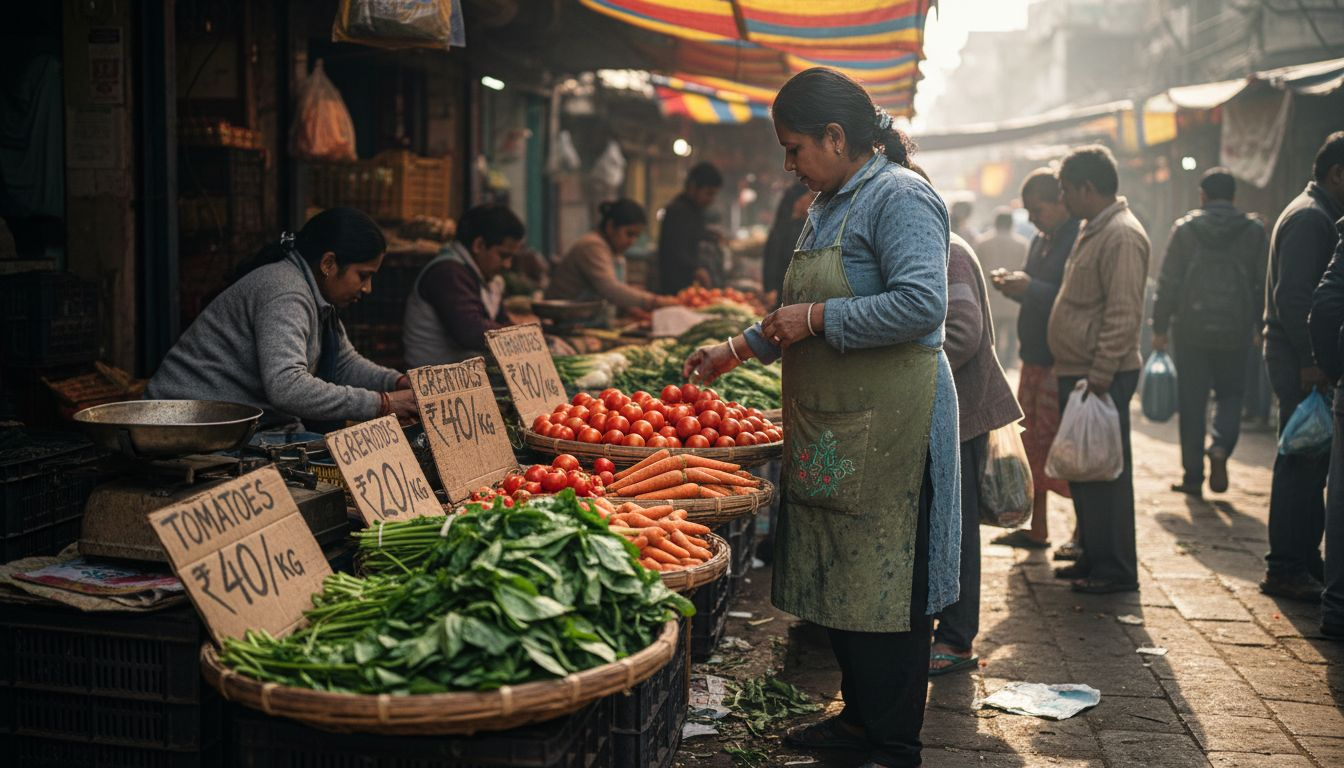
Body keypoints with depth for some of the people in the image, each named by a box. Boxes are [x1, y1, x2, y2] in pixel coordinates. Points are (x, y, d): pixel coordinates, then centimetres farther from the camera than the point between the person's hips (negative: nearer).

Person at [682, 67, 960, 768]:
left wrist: (816, 319, -18)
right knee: (838, 581, 14)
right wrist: (739, 350, 23)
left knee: (884, 591, -2)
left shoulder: (899, 197, -12)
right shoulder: (826, 208, 17)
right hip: (830, 431, 9)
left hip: (887, 432, -9)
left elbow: (921, 303, -24)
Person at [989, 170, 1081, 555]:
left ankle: (1084, 533, 9)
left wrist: (1029, 288, -25)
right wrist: (1015, 287, 3)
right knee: (1030, 445, 13)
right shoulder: (1041, 240, 15)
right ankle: (1036, 529, 23)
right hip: (1035, 359, 9)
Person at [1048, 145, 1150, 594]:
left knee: (1105, 472, -5)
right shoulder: (1094, 230, 17)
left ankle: (1116, 570, 2)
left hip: (1102, 377, -10)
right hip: (1077, 372, 10)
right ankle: (1093, 557, 24)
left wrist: (1102, 371, -25)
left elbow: (1125, 313, -22)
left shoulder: (1122, 236, -16)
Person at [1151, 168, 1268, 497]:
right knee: (1230, 394, 15)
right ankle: (1220, 446, -12)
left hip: (1192, 331, -1)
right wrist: (1263, 327, 13)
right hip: (1236, 332, 1)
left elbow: (1168, 283, -2)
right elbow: (1264, 284, 4)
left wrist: (1160, 327, 4)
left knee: (1192, 403, 6)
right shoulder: (1255, 231, 2)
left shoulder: (1185, 229, -1)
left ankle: (1193, 476, 9)